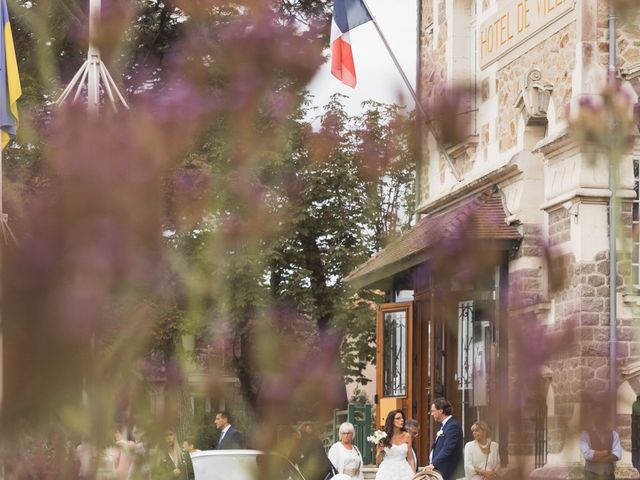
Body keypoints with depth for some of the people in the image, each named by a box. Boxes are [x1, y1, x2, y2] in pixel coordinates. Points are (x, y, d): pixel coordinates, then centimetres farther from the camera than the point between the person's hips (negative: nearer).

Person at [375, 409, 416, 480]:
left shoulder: (406, 436, 5)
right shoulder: (383, 437, -2)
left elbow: (410, 458, 9)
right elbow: (378, 461, 4)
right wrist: (380, 451, -15)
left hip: (403, 471, 2)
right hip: (387, 472, -2)